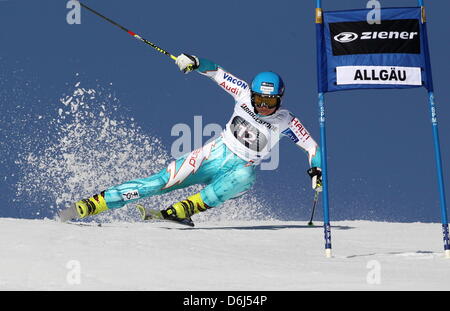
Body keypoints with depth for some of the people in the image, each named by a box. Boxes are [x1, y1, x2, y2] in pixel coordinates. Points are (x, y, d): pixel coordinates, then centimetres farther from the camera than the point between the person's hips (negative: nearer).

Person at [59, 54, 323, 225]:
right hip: (216, 154, 0)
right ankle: (89, 206, -17)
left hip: (241, 169, 0)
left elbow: (312, 146, -2)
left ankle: (177, 212, -43)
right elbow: (217, 73, -1)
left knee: (244, 179, -39)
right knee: (161, 182, -15)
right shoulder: (245, 95, -6)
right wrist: (196, 62, -17)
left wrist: (316, 170, -18)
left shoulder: (285, 122, -9)